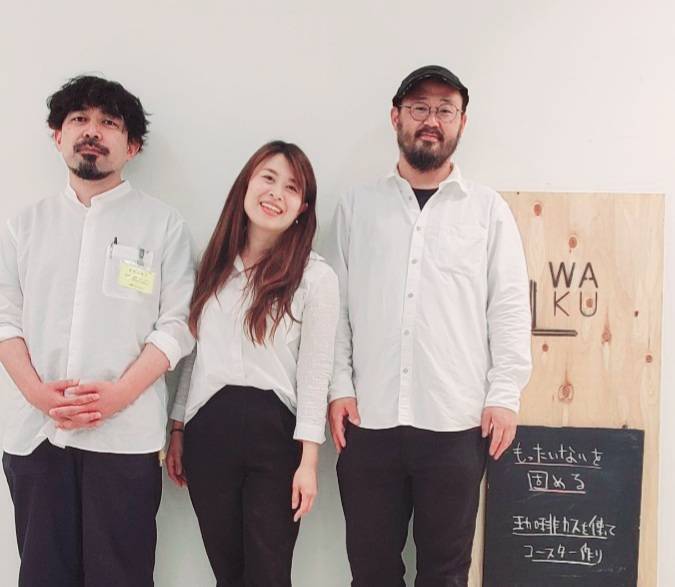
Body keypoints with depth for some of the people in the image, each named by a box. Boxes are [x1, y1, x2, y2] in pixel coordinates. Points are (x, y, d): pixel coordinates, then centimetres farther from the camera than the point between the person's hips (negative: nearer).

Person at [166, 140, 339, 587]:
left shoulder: (316, 276, -5)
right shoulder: (214, 266, 9)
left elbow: (314, 373, -7)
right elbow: (193, 354, 12)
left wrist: (308, 460, -10)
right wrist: (177, 431, 11)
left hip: (274, 431, -4)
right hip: (207, 428, 4)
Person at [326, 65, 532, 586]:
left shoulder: (489, 209, 6)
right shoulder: (356, 206, 9)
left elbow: (510, 308, 3)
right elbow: (335, 304, 7)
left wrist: (504, 396, -4)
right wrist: (339, 386, -1)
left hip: (456, 423, -1)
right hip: (368, 420, 1)